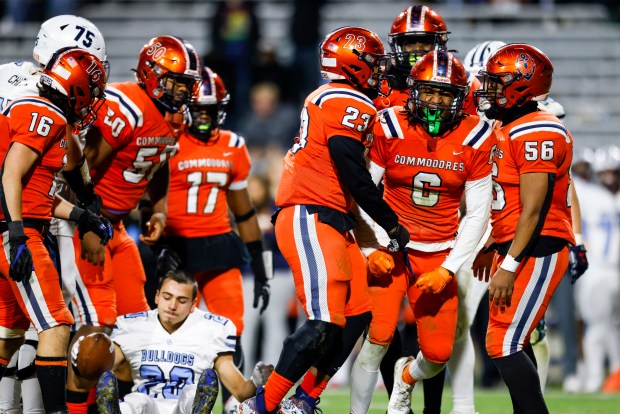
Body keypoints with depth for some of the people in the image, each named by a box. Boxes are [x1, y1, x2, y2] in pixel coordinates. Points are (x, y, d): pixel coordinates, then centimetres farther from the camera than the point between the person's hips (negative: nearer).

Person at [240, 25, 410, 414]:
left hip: (330, 222, 10)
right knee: (325, 323, -15)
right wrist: (393, 225, -7)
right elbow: (355, 178, -15)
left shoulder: (328, 99, 19)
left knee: (357, 315, 11)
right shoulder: (349, 105, -11)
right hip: (311, 221, -10)